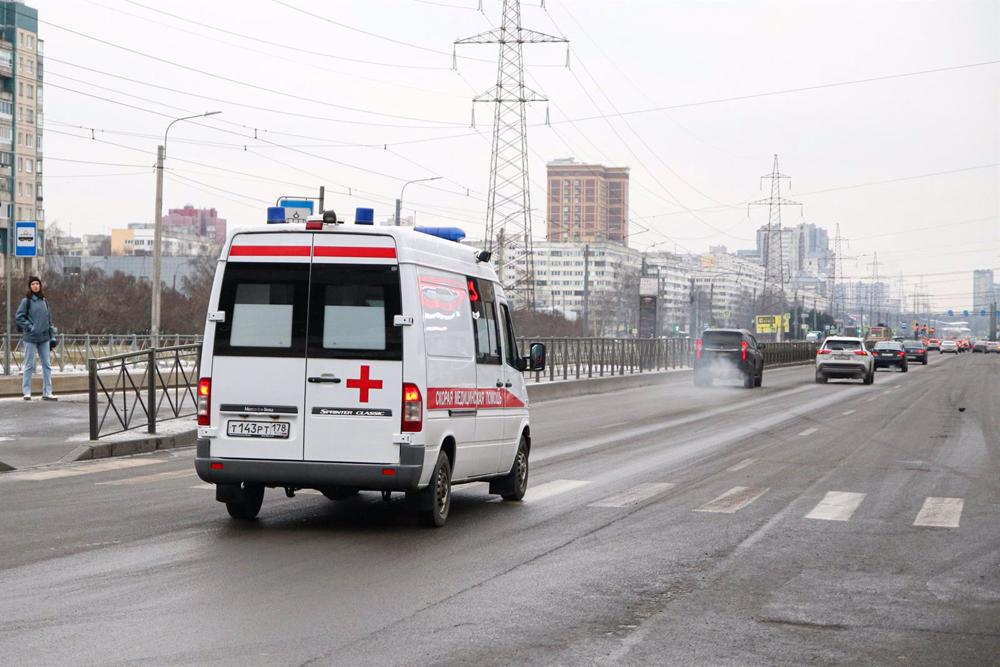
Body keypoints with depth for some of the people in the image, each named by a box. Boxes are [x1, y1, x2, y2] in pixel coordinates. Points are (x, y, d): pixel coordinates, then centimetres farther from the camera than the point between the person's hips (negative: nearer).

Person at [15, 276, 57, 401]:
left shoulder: (44, 301, 11)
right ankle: (26, 392, 5)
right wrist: (29, 327, -13)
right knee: (29, 365, -1)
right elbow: (19, 317, -6)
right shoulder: (26, 301, -4)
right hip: (31, 338, -5)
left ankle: (47, 392, 9)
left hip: (44, 338, 5)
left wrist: (51, 336, 11)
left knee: (46, 365, 5)